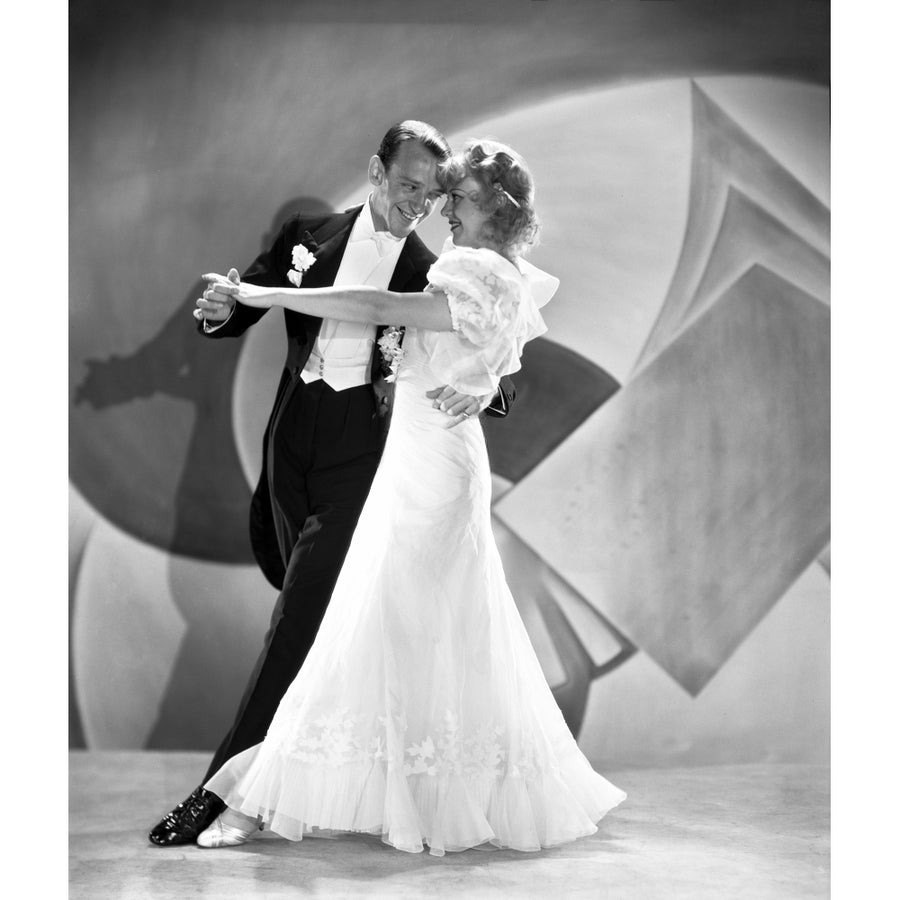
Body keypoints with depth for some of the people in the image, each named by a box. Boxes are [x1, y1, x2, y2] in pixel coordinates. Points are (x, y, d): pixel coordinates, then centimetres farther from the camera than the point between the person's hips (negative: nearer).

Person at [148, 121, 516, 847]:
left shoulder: (435, 277, 1)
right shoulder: (309, 236, 8)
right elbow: (247, 308, 10)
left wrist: (483, 388, -27)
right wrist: (223, 311, -14)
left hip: (361, 453, -4)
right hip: (293, 440, 4)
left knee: (302, 618, -9)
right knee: (319, 615, 15)